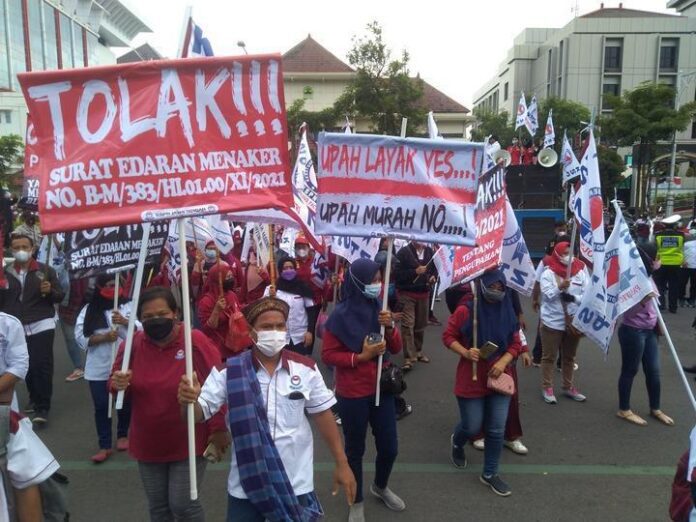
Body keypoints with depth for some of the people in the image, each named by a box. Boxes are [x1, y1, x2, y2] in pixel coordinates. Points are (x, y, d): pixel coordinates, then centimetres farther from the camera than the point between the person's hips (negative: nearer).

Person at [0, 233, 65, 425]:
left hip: (41, 325, -3)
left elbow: (60, 296, 3)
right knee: (28, 366, 8)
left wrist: (50, 291, -17)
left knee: (42, 365, -6)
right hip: (17, 327, 3)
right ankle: (34, 399, 28)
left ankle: (43, 407, 0)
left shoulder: (46, 270, 2)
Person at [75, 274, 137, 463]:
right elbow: (81, 337, -6)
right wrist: (105, 337, -19)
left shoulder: (129, 306, -2)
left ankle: (122, 435, 36)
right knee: (101, 407, 5)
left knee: (125, 403, 13)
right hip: (99, 368, 0)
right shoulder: (89, 310, 0)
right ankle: (105, 446, 16)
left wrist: (125, 322, -24)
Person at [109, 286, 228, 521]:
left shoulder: (196, 341, -20)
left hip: (188, 442, -4)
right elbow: (115, 384, 5)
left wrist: (218, 429, -11)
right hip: (149, 442, 5)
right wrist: (117, 384, -19)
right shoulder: (133, 344, -7)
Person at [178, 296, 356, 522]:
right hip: (246, 485, -1)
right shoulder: (229, 371, -10)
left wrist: (342, 464, 3)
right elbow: (200, 413, -10)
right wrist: (189, 401, -34)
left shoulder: (305, 368, -7)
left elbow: (323, 415, 1)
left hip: (296, 484, 1)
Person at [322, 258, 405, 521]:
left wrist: (390, 327, -15)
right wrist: (360, 357, -22)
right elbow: (328, 355, -12)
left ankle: (380, 487, 43)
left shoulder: (379, 309, 0)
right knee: (355, 450, 11)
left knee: (389, 447, 14)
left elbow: (396, 349, 4)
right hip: (352, 395, -5)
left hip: (382, 389, 5)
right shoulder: (340, 316, -16)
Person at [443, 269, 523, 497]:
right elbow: (448, 336, -5)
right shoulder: (465, 310, -12)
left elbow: (515, 344, 5)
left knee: (496, 430, 5)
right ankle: (457, 443, 42)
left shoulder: (508, 312, -1)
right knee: (472, 427, 6)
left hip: (499, 379, 3)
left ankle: (490, 474, 25)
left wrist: (503, 362, -12)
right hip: (471, 380, -3)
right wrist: (465, 352, -20)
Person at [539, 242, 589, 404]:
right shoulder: (548, 273, -8)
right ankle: (547, 387, 18)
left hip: (574, 321, 4)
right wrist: (560, 287, -31)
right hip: (552, 322, -4)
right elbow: (547, 295, -15)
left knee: (569, 357, 18)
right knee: (549, 357, 6)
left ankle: (568, 387, 32)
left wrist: (573, 297, -22)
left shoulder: (581, 272, 0)